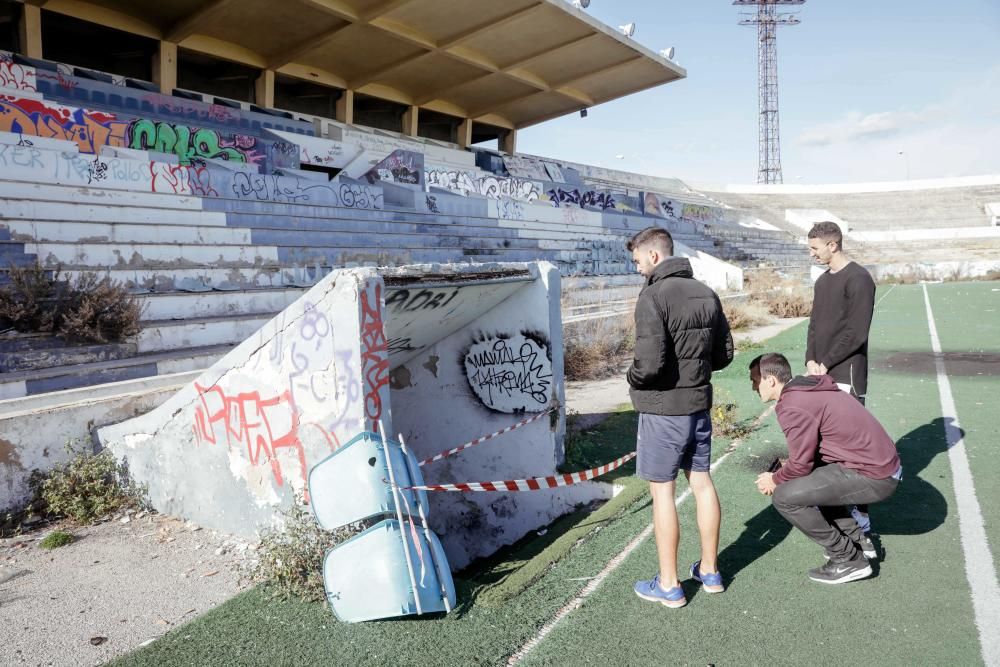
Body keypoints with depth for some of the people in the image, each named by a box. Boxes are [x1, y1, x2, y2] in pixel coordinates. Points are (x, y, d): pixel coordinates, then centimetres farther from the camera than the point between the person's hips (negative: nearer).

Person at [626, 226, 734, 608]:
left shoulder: (653, 297, -18)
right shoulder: (707, 294, 6)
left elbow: (650, 362, -25)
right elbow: (724, 353, 11)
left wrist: (633, 378, -5)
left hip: (662, 409, -7)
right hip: (699, 404, 7)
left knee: (662, 491, 3)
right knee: (702, 482, 17)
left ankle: (669, 586, 14)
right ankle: (710, 571, 31)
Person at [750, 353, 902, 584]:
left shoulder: (792, 407, -18)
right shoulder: (810, 388, 11)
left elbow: (801, 464, -13)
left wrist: (775, 480, 5)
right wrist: (786, 471, 15)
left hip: (874, 478, -10)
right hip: (885, 464, 10)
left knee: (784, 497, -11)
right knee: (812, 476, 28)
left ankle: (849, 560, 1)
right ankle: (855, 540, 26)